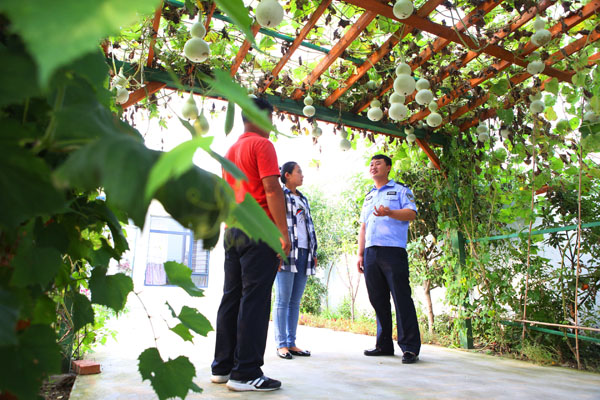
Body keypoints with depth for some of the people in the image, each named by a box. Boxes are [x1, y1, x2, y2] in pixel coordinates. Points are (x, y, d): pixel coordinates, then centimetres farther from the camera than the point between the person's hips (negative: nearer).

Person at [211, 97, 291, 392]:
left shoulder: (231, 150, 21)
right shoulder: (262, 144, -5)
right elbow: (272, 189, -15)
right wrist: (284, 233, -16)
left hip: (233, 231, 9)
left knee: (232, 298, 11)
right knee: (254, 300, -6)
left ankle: (223, 366, 18)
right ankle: (246, 373, -1)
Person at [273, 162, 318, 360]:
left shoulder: (303, 199, 23)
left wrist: (314, 253, 16)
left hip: (304, 254, 7)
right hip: (286, 253, -7)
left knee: (296, 301, 8)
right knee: (283, 300, -4)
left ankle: (291, 343, 14)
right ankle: (281, 344, 3)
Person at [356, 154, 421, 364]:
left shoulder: (400, 189, 8)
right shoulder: (368, 196, 25)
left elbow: (411, 214, -5)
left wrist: (390, 213, -23)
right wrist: (360, 254, 16)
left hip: (393, 251, -6)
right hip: (371, 252, 6)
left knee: (401, 298, -7)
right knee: (378, 300, 7)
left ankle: (410, 347, -1)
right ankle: (384, 345, 17)